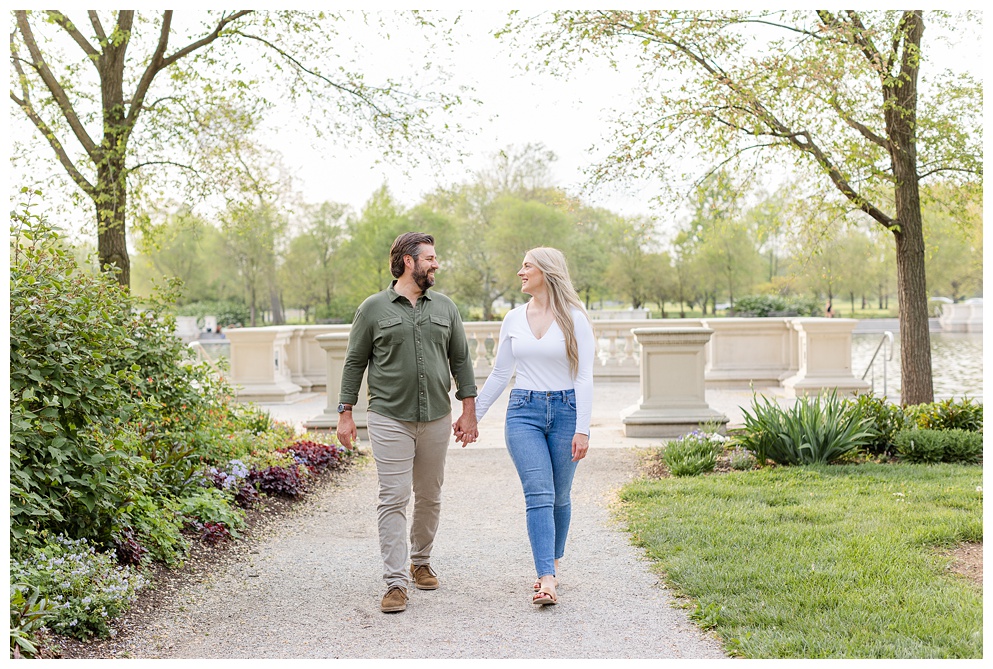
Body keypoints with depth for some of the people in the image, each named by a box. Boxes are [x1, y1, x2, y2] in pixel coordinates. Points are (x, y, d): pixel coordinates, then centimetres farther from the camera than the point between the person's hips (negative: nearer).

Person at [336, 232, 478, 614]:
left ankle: (420, 561, 31)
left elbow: (461, 360, 12)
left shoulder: (445, 307, 10)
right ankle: (396, 582, -6)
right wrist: (345, 414, 1)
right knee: (393, 499, -7)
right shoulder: (373, 309, 1)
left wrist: (469, 411, 7)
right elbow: (354, 363, 5)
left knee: (429, 497, 12)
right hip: (390, 420, -3)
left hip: (437, 419, 4)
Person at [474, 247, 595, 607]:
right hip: (524, 411, 2)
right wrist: (472, 415, 13)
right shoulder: (514, 319, 8)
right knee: (538, 494, -11)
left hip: (565, 411, -1)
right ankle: (547, 579, -16)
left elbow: (584, 377, -6)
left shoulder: (574, 318, -2)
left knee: (559, 497, 8)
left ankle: (551, 563, 29)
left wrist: (582, 429, -13)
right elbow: (499, 374, 14)